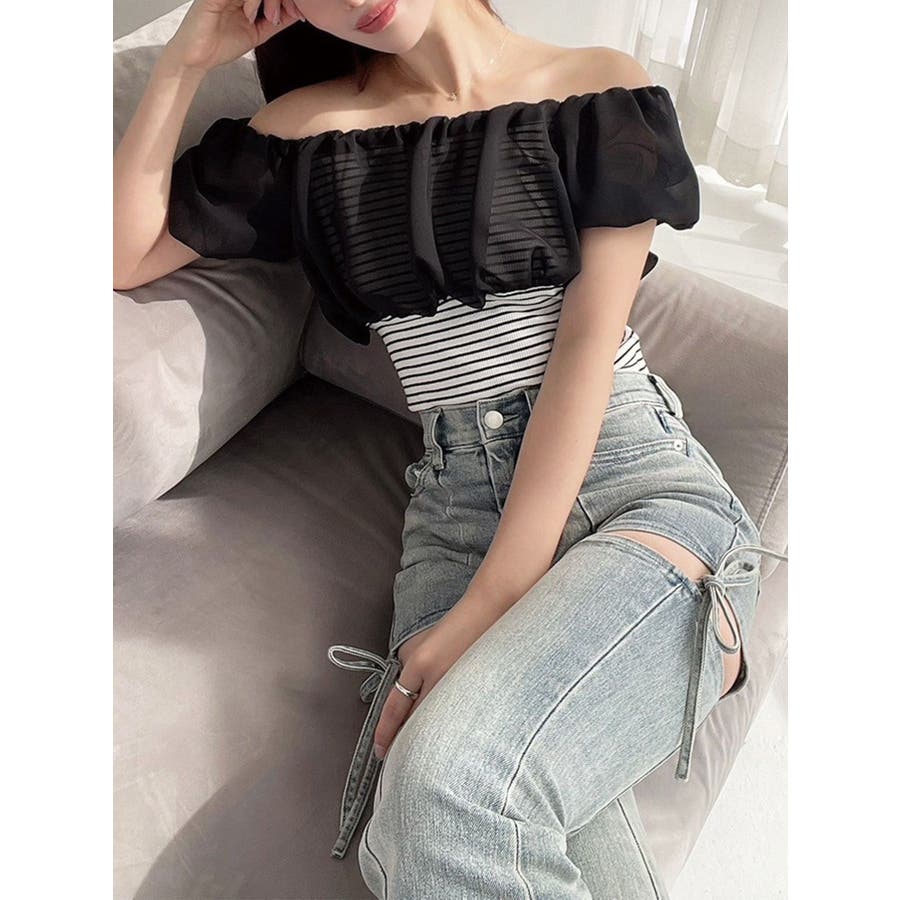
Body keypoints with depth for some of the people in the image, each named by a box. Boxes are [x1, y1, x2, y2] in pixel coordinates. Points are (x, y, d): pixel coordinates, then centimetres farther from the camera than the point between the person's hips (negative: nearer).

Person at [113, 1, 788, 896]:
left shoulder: (601, 88, 5)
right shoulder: (316, 126, 13)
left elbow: (588, 343, -6)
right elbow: (121, 256, 15)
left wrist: (488, 606, -13)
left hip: (644, 482, -1)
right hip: (457, 507, 2)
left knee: (454, 783, -29)